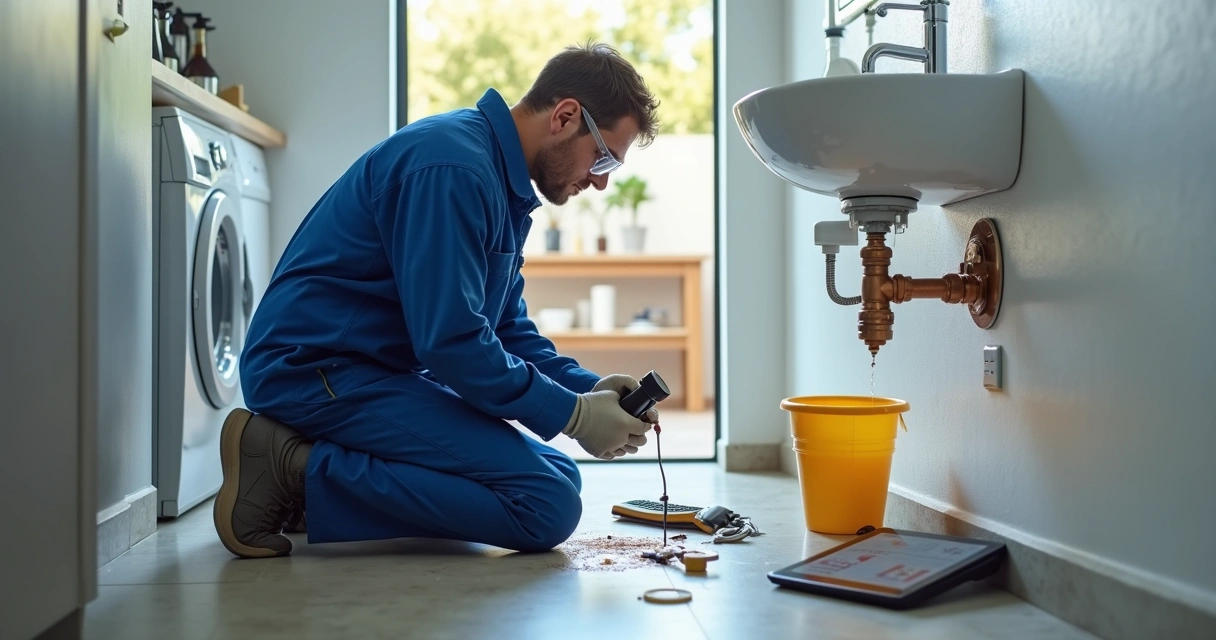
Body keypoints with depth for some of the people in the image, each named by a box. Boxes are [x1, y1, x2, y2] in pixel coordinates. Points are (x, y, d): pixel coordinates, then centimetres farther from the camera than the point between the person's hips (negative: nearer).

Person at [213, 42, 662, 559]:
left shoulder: (502, 182, 13)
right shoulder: (453, 167, -20)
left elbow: (508, 325, 18)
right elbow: (451, 341, -24)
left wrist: (590, 388, 2)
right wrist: (574, 414, -15)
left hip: (380, 372, 11)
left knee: (560, 475, 10)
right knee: (549, 506, -18)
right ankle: (300, 472, -13)